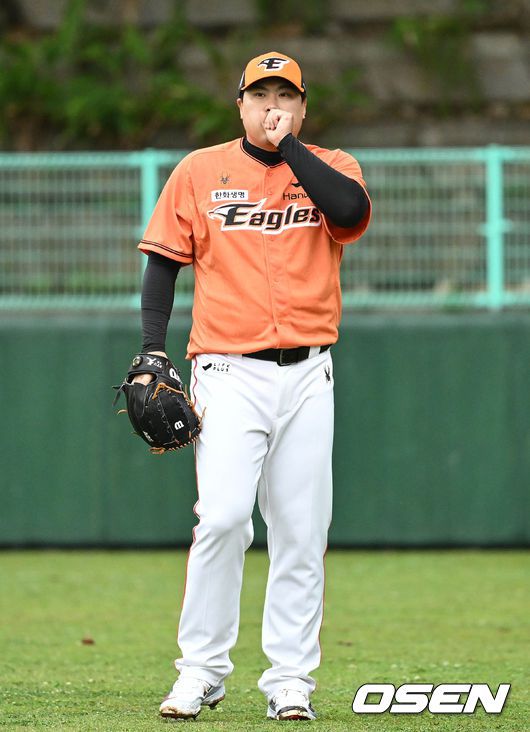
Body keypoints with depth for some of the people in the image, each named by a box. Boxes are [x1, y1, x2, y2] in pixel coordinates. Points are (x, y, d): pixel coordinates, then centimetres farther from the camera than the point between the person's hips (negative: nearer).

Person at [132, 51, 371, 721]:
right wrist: (153, 352, -3)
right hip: (229, 372, -2)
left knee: (301, 532, 1)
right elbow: (163, 261, 8)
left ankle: (290, 678, 8)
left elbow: (352, 212, -14)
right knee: (223, 516, -16)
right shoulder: (200, 172, 8)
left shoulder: (329, 168, 8)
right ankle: (201, 671, -7)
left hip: (306, 376, 2)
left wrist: (289, 146, -8)